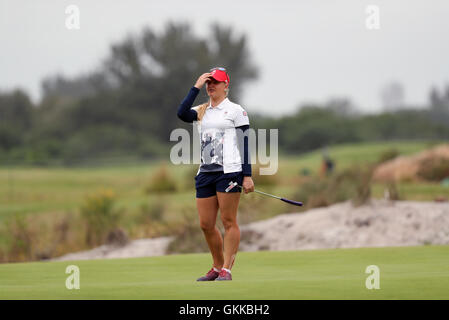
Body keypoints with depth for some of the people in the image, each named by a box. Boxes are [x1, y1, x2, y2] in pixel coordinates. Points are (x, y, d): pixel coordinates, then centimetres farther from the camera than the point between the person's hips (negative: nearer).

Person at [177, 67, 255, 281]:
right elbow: (182, 113, -5)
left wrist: (247, 175, -8)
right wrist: (196, 87, -4)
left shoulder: (235, 110, 2)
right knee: (206, 225, 5)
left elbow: (244, 144, -1)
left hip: (229, 171, -6)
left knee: (228, 222, -6)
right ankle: (217, 267, 17)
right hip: (205, 173, 6)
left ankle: (226, 270, -5)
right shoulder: (201, 112, 16)